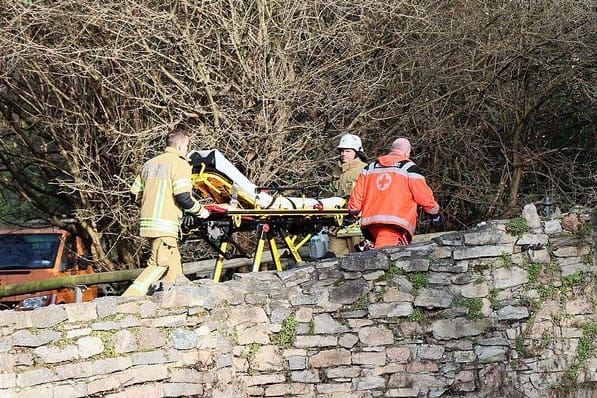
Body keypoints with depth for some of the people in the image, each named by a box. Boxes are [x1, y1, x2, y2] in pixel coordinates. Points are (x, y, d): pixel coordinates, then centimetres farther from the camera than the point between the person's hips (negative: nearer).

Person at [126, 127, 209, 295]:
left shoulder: (150, 163, 17)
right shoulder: (180, 163, -7)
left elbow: (135, 193, 18)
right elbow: (183, 197, -16)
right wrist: (200, 210, 0)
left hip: (147, 222, 9)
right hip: (165, 224, -9)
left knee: (174, 266, 15)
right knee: (159, 266, -10)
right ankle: (129, 299, -20)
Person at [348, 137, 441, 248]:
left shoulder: (370, 167, 18)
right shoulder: (409, 168, 3)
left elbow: (357, 194, 16)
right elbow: (425, 197, 4)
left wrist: (352, 213, 28)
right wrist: (435, 213, 19)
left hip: (370, 223, 6)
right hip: (396, 224, -6)